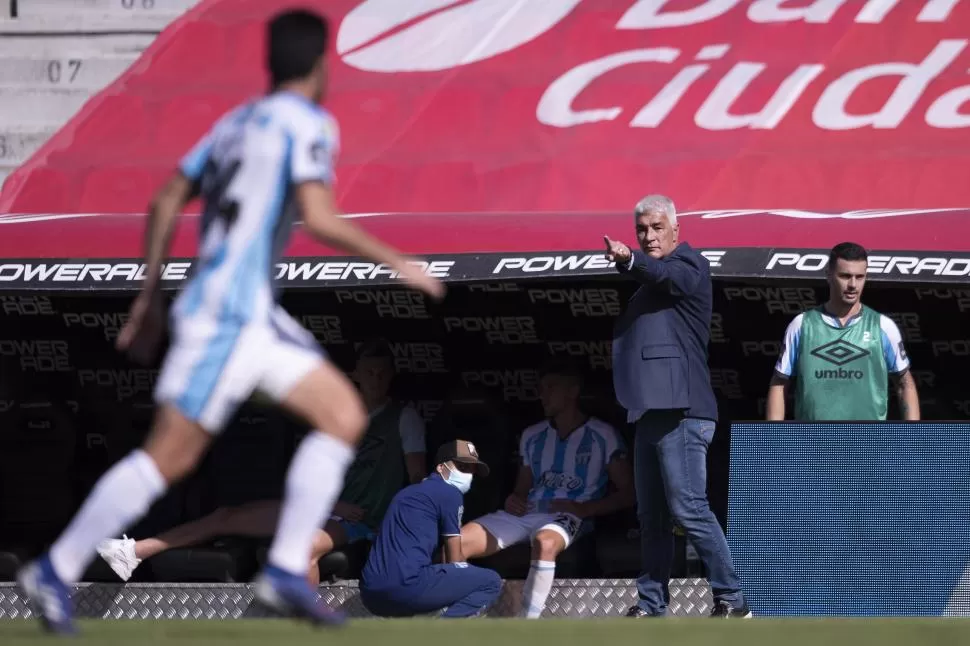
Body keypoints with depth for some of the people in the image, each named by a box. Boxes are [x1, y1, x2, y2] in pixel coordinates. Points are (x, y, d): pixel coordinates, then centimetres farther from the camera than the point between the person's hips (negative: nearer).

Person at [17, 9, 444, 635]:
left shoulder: (237, 123, 17)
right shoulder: (308, 124, -8)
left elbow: (167, 203, 16)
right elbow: (317, 218, -21)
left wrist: (150, 297, 20)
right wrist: (396, 262, -10)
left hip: (256, 316, 9)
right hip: (227, 314, -9)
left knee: (345, 415, 6)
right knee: (170, 455, -8)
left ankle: (287, 569, 2)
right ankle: (57, 570, -3)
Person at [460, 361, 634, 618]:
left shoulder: (602, 436, 5)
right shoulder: (532, 436, 21)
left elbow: (627, 494, 2)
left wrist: (583, 509, -11)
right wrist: (514, 500, 4)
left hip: (569, 517, -5)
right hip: (526, 513, 5)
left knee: (545, 542, -43)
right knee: (457, 542, -20)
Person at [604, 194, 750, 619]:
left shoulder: (689, 266, -3)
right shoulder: (651, 277, 24)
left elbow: (669, 277, -26)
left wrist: (630, 261, -46)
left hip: (681, 410, -9)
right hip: (651, 410, 9)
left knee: (689, 510, -14)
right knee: (651, 516, 10)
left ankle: (731, 599, -10)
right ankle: (651, 604, 14)